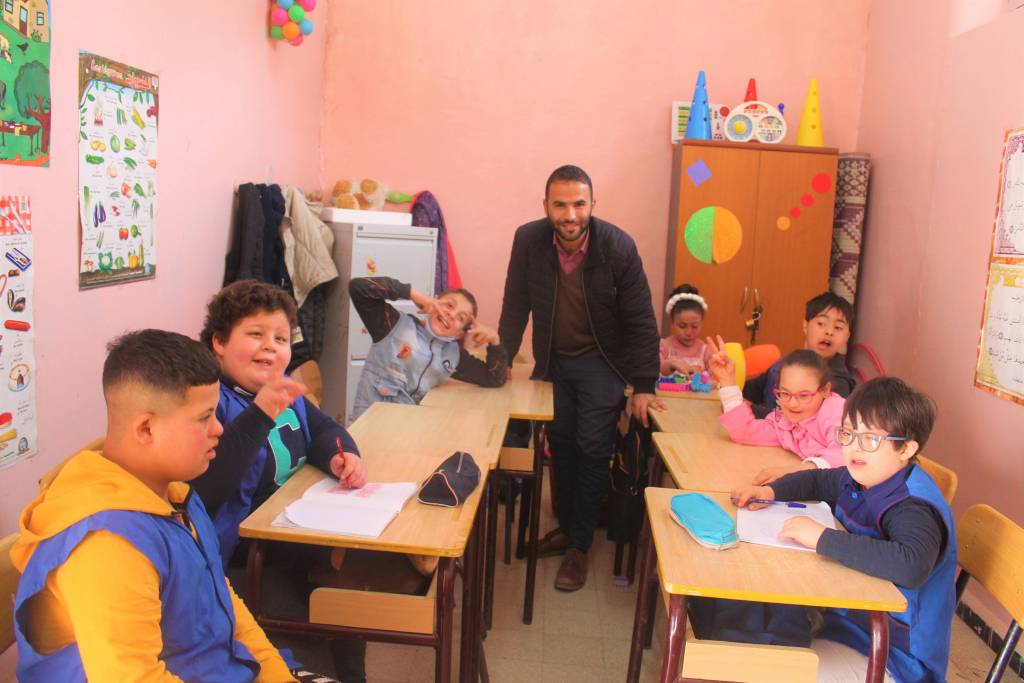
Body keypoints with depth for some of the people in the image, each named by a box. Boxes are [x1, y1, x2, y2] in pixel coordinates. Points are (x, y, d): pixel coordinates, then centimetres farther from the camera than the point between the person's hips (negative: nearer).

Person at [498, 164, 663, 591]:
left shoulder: (618, 247, -21)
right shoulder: (528, 240, -15)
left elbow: (640, 321, -15)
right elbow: (516, 307, -4)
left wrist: (643, 387, -15)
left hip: (600, 361, -3)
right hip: (553, 361, 3)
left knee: (592, 449, -4)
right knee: (561, 445, 13)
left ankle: (579, 546, 11)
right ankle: (566, 527, 32)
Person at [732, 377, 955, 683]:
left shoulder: (913, 508, -26)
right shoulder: (861, 479, -1)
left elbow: (911, 566, -46)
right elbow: (816, 480, 20)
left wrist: (822, 538, -39)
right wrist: (770, 491, 0)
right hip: (847, 619, 8)